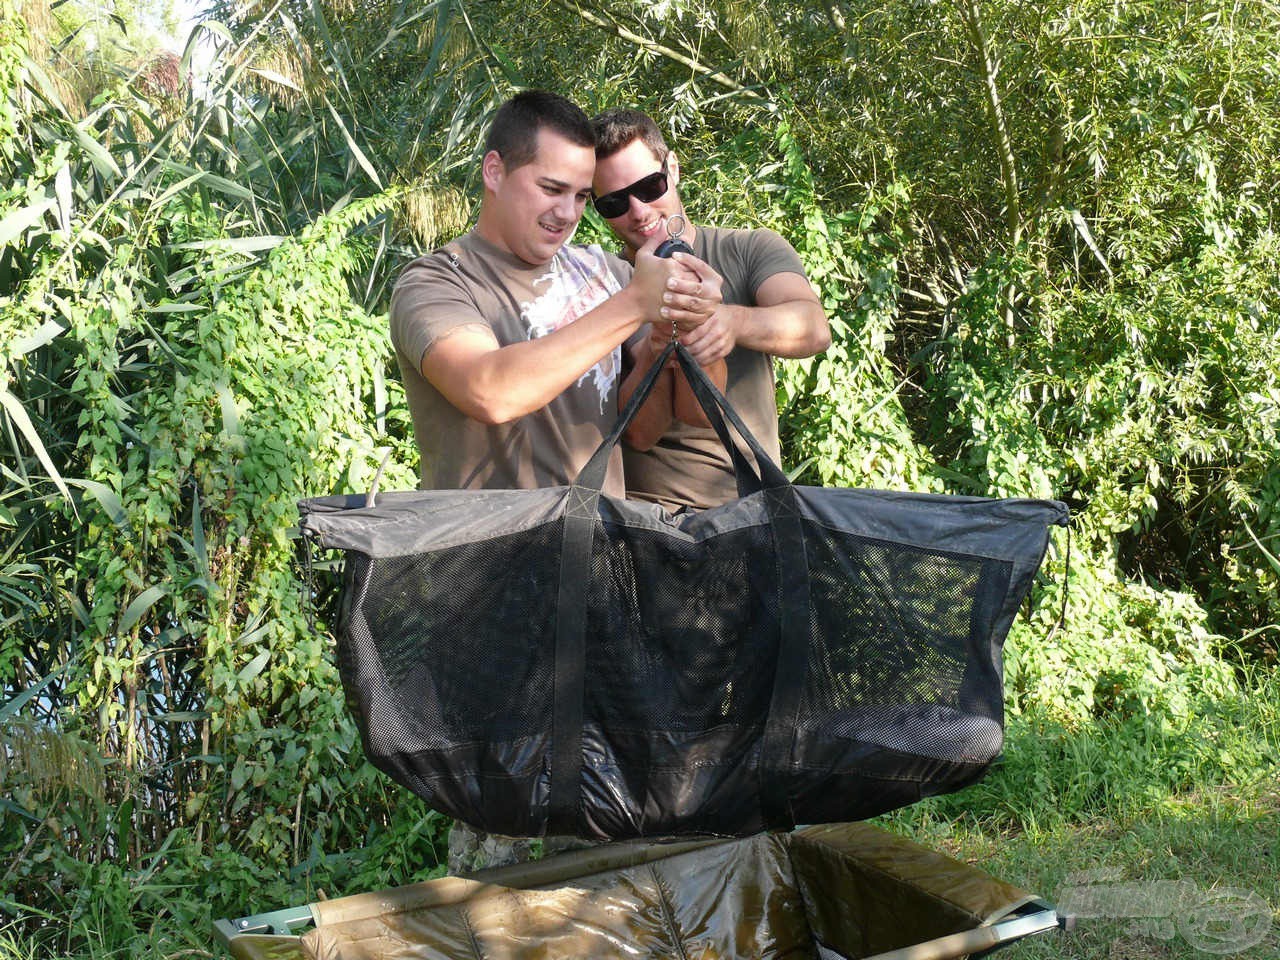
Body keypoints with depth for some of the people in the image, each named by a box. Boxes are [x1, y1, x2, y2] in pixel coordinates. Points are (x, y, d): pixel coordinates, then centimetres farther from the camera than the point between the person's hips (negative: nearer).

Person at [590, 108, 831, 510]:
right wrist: (654, 353, -27)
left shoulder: (751, 250, 4)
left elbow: (815, 329, -16)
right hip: (643, 506, -1)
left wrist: (735, 322, -36)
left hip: (752, 502, 1)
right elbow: (641, 432, -8)